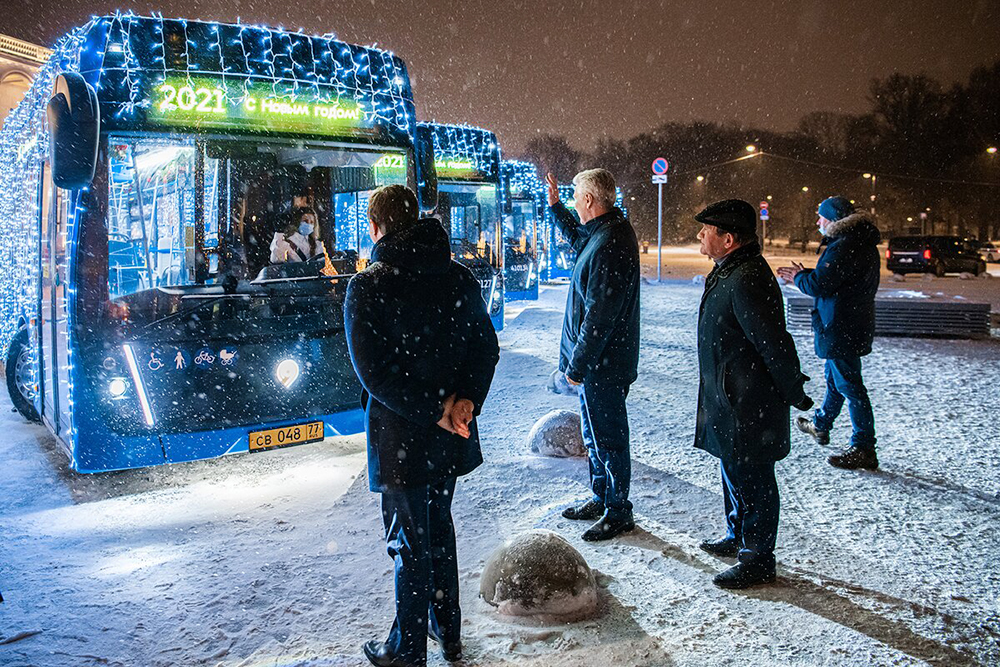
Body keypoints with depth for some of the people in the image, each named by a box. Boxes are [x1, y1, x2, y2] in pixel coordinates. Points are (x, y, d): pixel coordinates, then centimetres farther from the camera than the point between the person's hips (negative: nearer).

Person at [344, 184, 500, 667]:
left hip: (401, 440, -6)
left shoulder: (367, 288, -15)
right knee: (438, 528, 22)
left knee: (410, 545, 8)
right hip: (451, 440, 6)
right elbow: (486, 347, 1)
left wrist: (433, 410, -16)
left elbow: (374, 371, -20)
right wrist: (467, 399, -9)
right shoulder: (459, 278, 2)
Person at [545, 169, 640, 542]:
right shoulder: (608, 230, 7)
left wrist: (578, 365, -20)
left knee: (607, 436, 3)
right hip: (601, 361, 10)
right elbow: (578, 238, 34)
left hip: (603, 365, -10)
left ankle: (619, 512, 17)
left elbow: (598, 317, -26)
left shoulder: (608, 246, -25)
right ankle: (601, 499, 36)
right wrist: (555, 206, 30)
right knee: (594, 432, 21)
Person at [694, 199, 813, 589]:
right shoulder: (730, 272, 9)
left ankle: (758, 560, 17)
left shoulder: (746, 282, -26)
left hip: (749, 407, -11)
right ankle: (737, 538, 41)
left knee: (752, 479, 3)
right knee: (733, 469, 23)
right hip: (730, 400, 11)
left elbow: (775, 344, -25)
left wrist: (795, 394, -14)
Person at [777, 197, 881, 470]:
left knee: (849, 384, -4)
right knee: (834, 377, 24)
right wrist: (805, 274, 12)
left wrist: (797, 278, -3)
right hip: (856, 325, 11)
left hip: (842, 330, -11)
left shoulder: (843, 247, -22)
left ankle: (863, 449, 4)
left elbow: (818, 285, -23)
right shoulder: (864, 244, 12)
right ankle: (820, 425, 42)